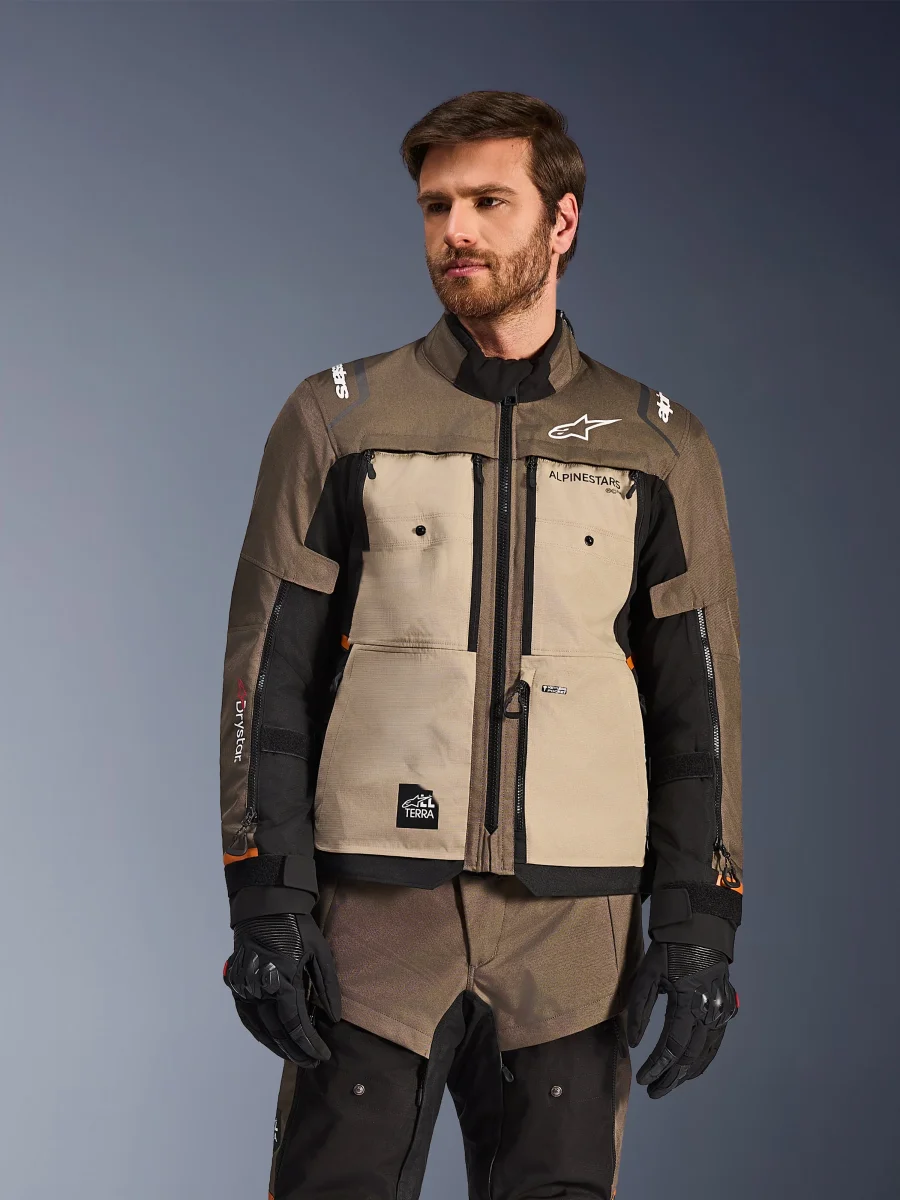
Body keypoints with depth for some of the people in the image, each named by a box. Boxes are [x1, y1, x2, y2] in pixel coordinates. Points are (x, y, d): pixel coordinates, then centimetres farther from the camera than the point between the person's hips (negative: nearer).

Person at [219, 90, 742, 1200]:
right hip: (374, 916, -1)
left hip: (574, 934, 1)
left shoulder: (660, 449, 8)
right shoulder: (338, 421, 5)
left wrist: (701, 927, -2)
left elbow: (699, 704, 7)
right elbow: (268, 673, 2)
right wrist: (264, 903, -7)